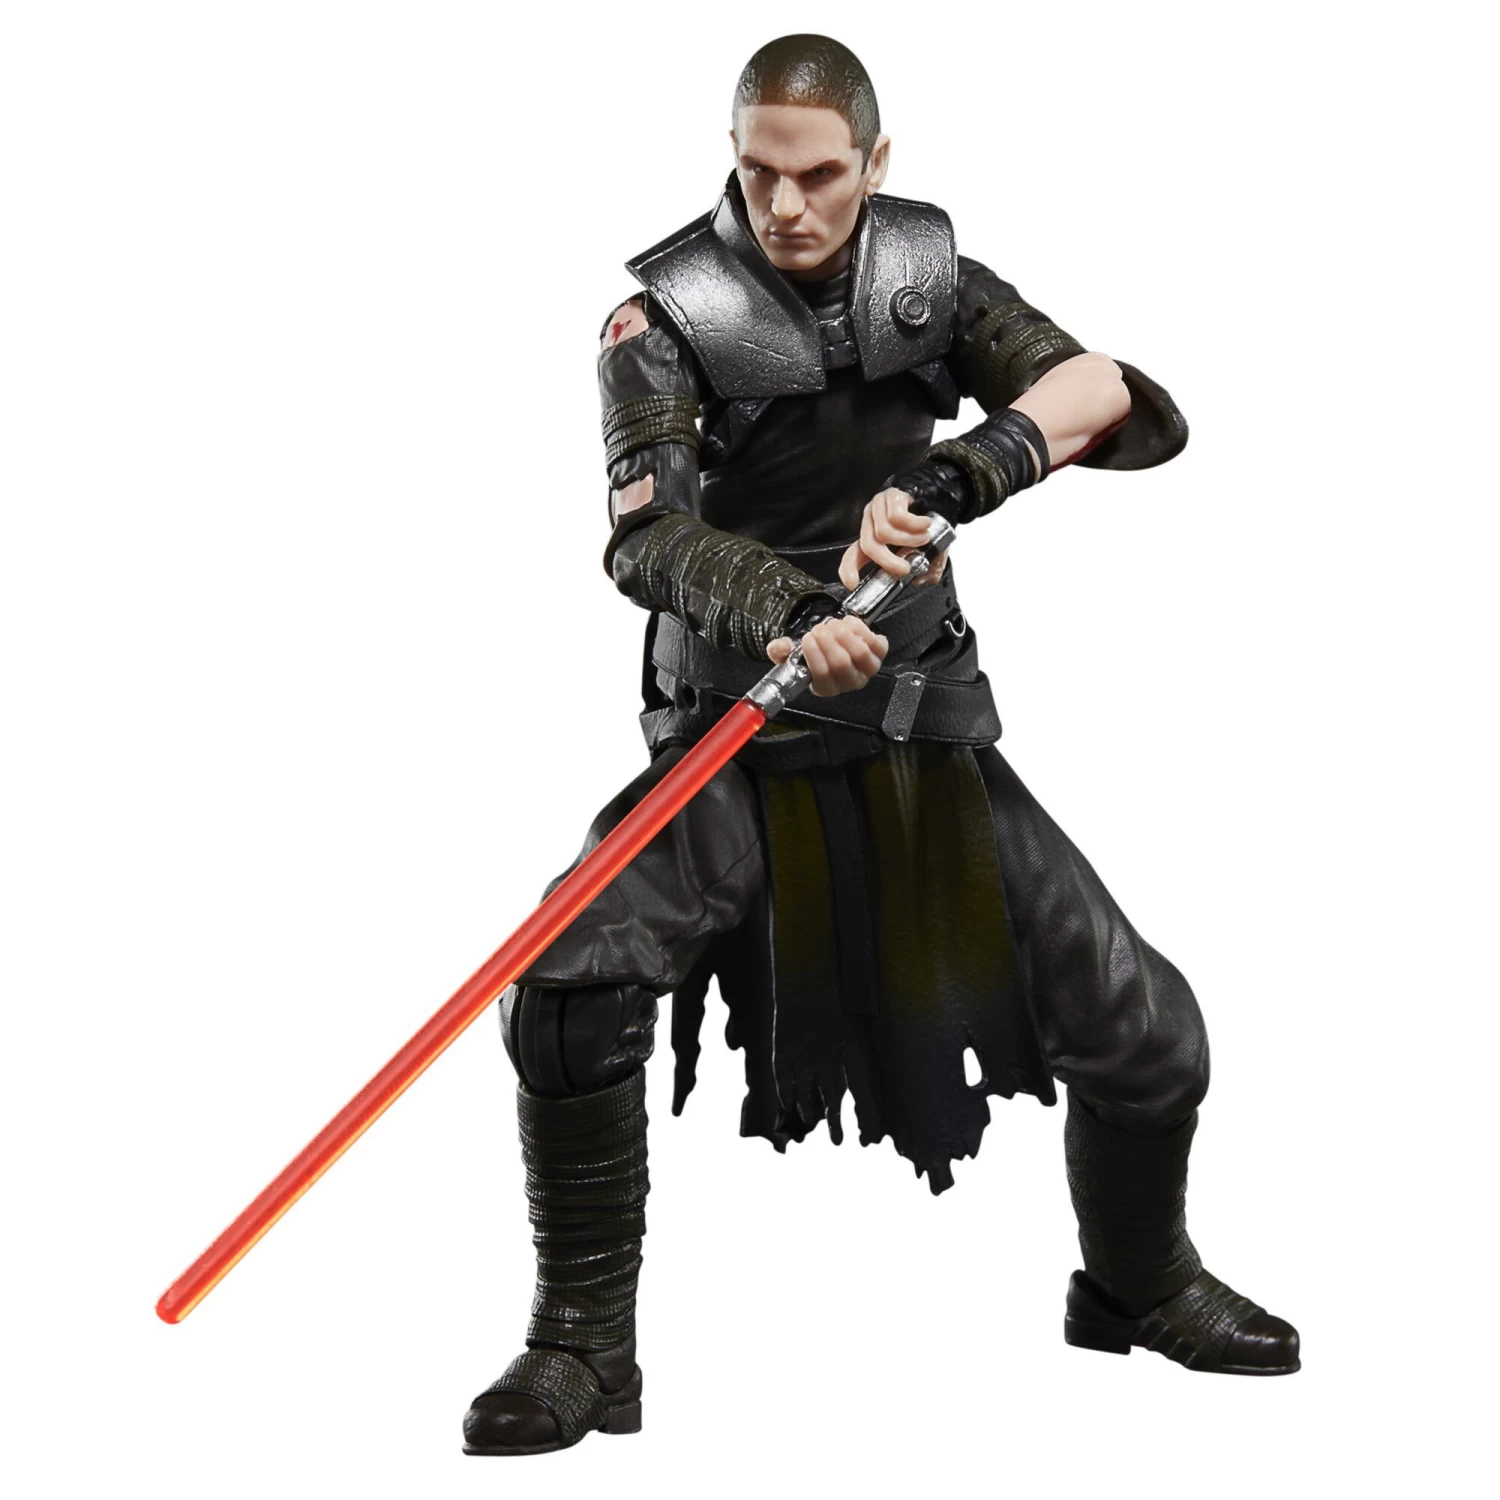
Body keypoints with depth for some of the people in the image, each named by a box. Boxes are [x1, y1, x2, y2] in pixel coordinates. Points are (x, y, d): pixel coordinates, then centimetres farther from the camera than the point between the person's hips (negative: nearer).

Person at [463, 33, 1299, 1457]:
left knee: (1143, 1031, 0)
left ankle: (1140, 1284, 30)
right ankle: (585, 1350, -6)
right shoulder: (668, 315, -10)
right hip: (737, 746, -3)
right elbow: (649, 534, -24)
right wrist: (788, 612, -44)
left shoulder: (928, 274, 0)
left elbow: (1098, 387, -13)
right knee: (571, 993, -25)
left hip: (927, 735, 3)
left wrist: (957, 473, -33)